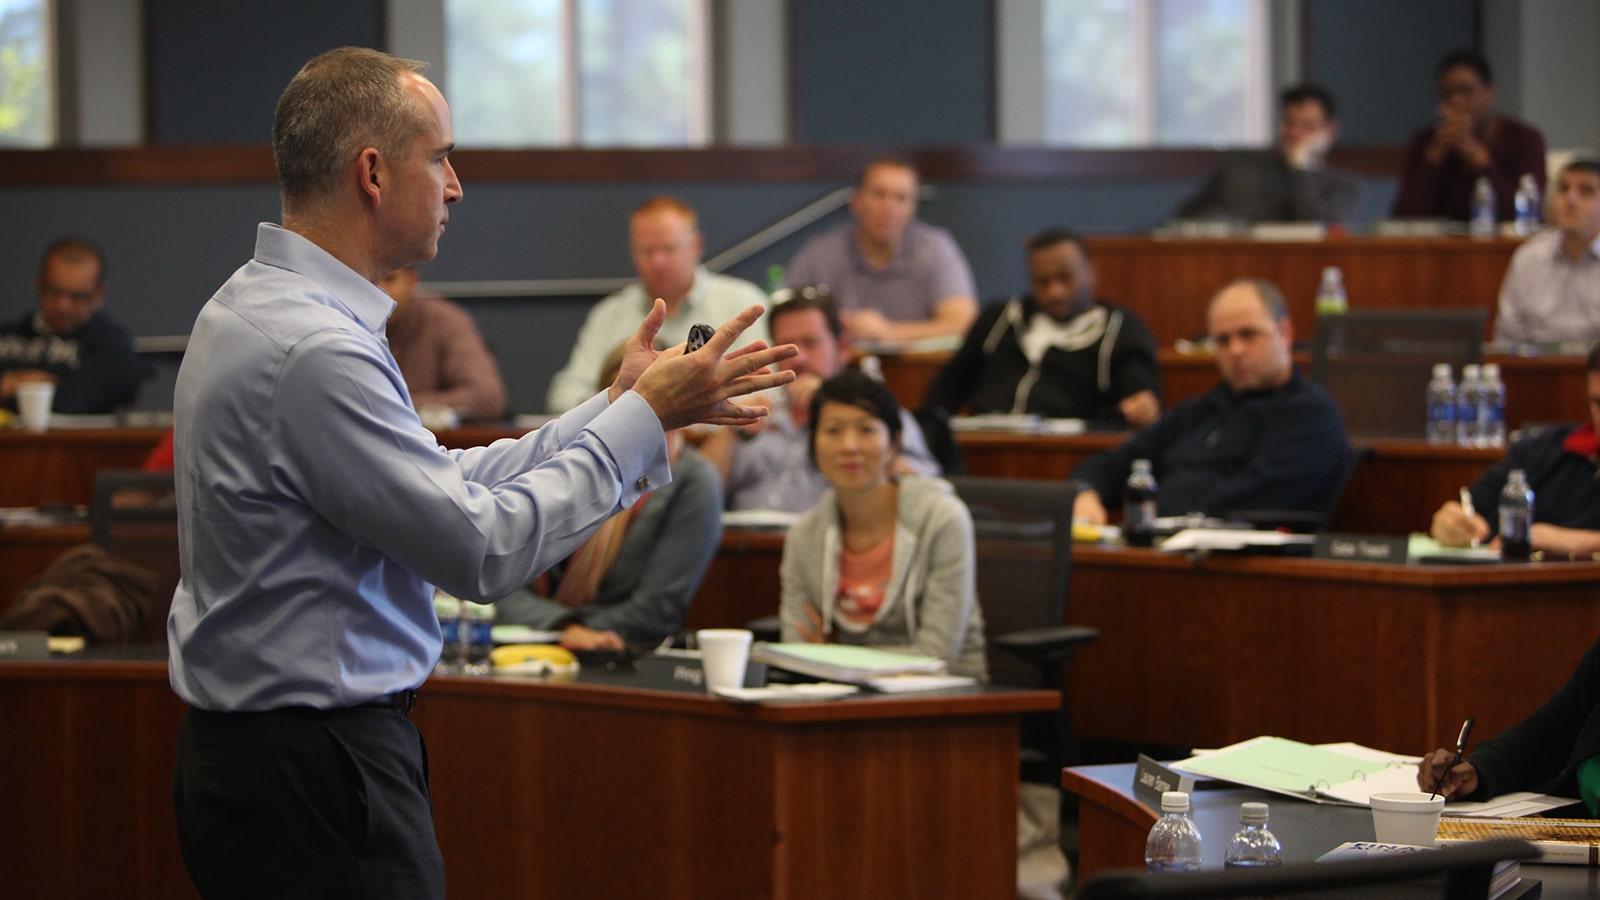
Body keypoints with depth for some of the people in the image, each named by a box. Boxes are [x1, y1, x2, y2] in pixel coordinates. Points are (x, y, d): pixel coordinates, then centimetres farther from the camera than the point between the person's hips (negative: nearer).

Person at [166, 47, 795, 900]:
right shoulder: (314, 350, -22)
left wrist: (616, 406, 12)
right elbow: (482, 548, -19)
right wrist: (643, 419, -10)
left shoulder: (257, 307, 11)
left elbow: (443, 488, 13)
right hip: (315, 769, -10)